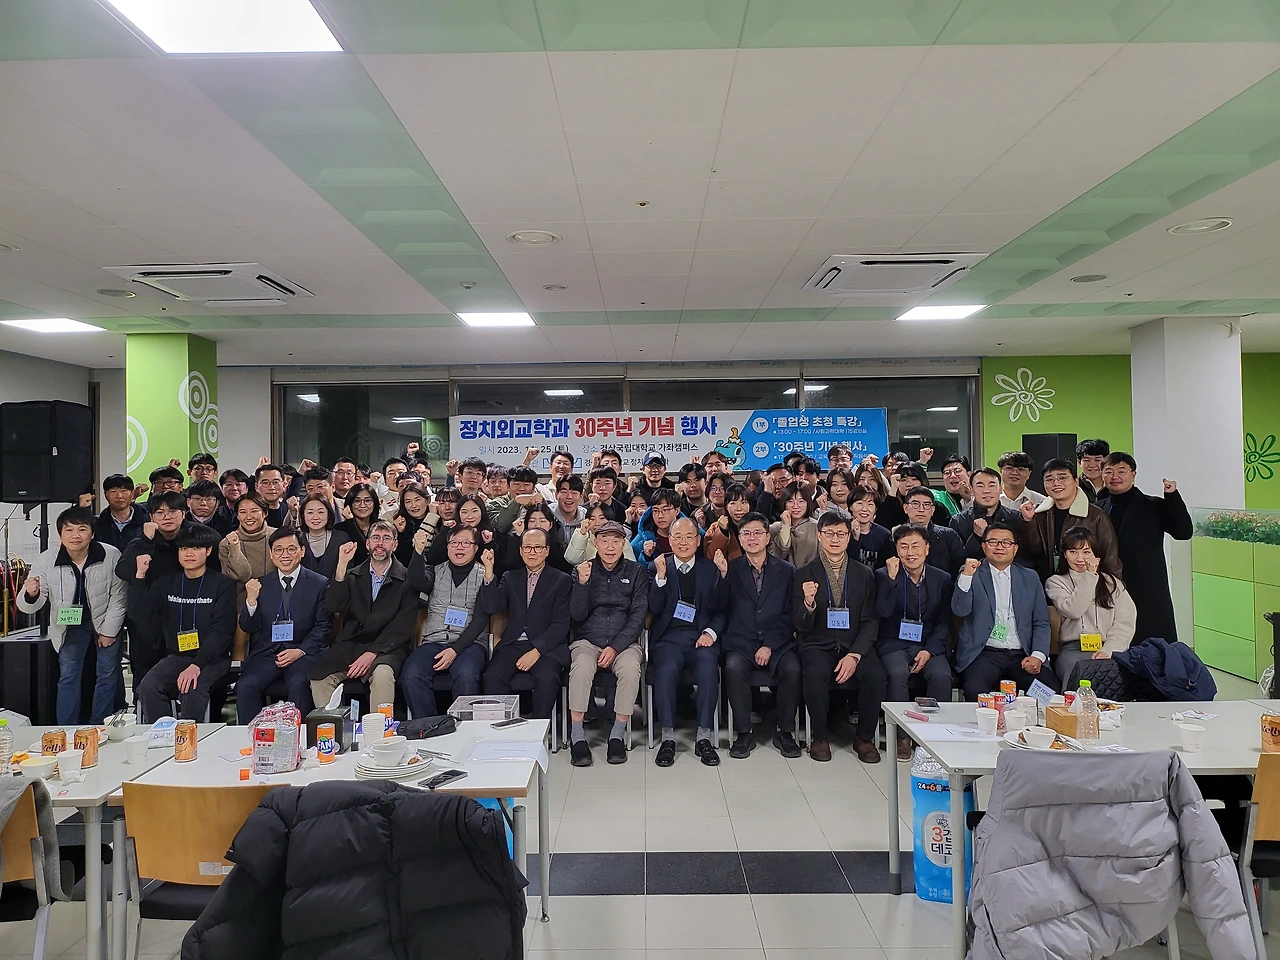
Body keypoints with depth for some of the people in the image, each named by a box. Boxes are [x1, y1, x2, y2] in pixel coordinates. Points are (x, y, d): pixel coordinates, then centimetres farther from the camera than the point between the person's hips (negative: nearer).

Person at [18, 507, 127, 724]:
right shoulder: (46, 560, -18)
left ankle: (98, 729, 21)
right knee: (68, 678, 2)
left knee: (108, 676, 5)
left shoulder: (111, 556, -22)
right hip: (69, 624, 1)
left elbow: (119, 596, -12)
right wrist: (30, 595, -41)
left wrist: (109, 631, -9)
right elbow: (29, 606, -17)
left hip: (106, 621, -1)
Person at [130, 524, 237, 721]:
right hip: (176, 656, 4)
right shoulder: (167, 583, 13)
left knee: (192, 690, -33)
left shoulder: (223, 584, -1)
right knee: (148, 688, -25)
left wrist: (197, 665, -22)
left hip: (212, 659, -4)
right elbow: (138, 615, 3)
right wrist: (140, 575, -3)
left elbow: (221, 631, -10)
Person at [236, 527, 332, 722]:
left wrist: (301, 651, -11)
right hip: (265, 653, 3)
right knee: (245, 686, -24)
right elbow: (248, 627, 9)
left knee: (298, 684, -32)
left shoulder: (320, 583, 5)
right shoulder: (260, 585, 13)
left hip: (303, 653, -2)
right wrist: (251, 600, -10)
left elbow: (323, 626, 3)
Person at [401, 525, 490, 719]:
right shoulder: (436, 571, 16)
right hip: (433, 641, 3)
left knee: (466, 675, -34)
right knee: (411, 675, -27)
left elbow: (481, 618, -1)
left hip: (468, 642, -2)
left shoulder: (483, 575, 7)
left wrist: (455, 649, -12)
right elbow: (417, 583, -7)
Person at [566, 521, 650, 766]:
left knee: (630, 667, -32)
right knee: (581, 666, -32)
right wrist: (582, 583, -15)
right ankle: (577, 736, -23)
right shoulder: (584, 570, 8)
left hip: (624, 642, 0)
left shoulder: (637, 572, 7)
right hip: (587, 641, 0)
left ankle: (618, 734, -19)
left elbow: (638, 616, -1)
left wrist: (616, 647, -13)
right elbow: (577, 615, 0)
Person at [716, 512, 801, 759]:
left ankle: (785, 732, -7)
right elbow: (717, 606, -4)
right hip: (740, 643, 0)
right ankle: (743, 733, -14)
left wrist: (769, 646, -8)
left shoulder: (786, 570, 10)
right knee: (734, 668, -31)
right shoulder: (730, 569, 9)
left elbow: (788, 614, 3)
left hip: (777, 643, 1)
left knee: (792, 669, -28)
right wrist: (722, 574, -17)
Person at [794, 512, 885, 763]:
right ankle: (819, 737, -8)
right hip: (818, 646, -2)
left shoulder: (864, 575, 8)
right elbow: (801, 627, -2)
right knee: (815, 673, -33)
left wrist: (854, 655, -13)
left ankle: (865, 737, -2)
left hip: (855, 645, 2)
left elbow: (869, 622, 4)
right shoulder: (804, 573, 2)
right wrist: (808, 603, -25)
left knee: (876, 674, -27)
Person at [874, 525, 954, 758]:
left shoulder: (942, 579, 8)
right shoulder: (884, 576, 1)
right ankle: (902, 736, -16)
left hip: (929, 645, 2)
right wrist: (891, 579, -19)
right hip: (895, 645, -2)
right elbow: (882, 613, -13)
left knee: (942, 676, -29)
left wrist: (929, 651, -9)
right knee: (898, 674, -32)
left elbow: (944, 623, 6)